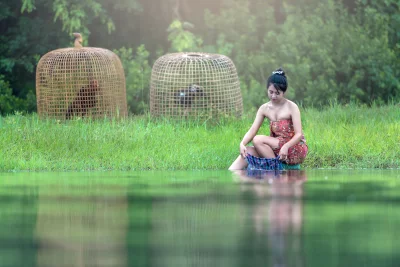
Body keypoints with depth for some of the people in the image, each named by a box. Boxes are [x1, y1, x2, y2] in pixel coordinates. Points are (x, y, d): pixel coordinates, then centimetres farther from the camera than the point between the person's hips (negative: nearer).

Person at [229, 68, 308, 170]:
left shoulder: (292, 107, -9)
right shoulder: (264, 109, 5)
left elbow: (299, 134, -16)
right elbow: (252, 130, -5)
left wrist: (286, 146, -36)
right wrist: (242, 144, -26)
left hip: (295, 149, -5)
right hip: (276, 148, 5)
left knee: (258, 140, -23)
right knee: (248, 152, -17)